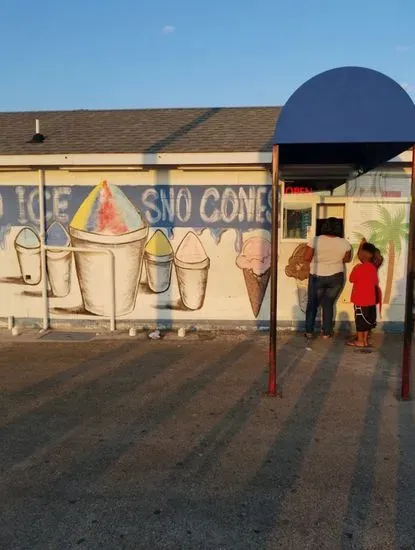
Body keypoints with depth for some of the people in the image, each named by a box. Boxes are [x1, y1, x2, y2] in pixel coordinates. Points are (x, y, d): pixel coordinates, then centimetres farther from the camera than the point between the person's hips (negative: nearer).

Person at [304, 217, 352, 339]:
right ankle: (326, 332, 14)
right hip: (336, 277, 1)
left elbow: (306, 258, -11)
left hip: (317, 276, -1)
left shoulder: (315, 240, -11)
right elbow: (347, 260, 6)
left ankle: (309, 331, 12)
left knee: (312, 303, 12)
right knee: (328, 303, 12)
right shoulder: (345, 243, -6)